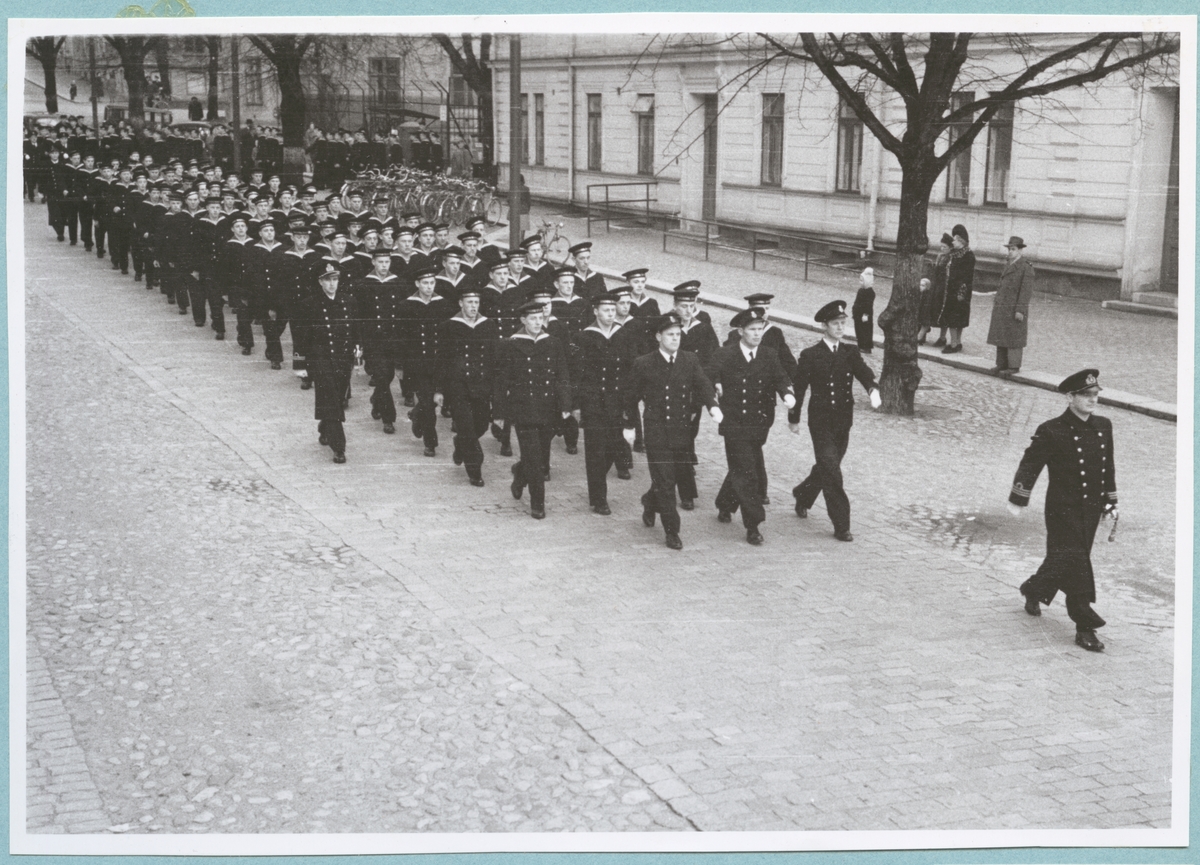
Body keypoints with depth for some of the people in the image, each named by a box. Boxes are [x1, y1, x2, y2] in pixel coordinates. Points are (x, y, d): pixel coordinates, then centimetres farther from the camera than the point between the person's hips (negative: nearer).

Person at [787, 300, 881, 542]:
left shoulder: (851, 354, 5)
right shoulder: (810, 355, -6)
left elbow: (865, 374, -11)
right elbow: (799, 388, 1)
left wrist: (873, 390, -33)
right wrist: (793, 418, 5)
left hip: (843, 422, 5)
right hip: (820, 422, -5)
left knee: (826, 468, 17)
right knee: (831, 472, -10)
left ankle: (803, 495, 46)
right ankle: (841, 526, -7)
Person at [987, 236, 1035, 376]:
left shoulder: (1026, 268, -10)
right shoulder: (1008, 266, 15)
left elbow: (1026, 291, -14)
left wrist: (1020, 311, -19)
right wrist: (996, 302, 15)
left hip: (1014, 310, -8)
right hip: (1002, 309, 8)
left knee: (1013, 338, -3)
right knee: (1001, 337, 9)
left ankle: (1014, 366, 3)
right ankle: (1002, 364, 16)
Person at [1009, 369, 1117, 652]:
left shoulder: (1104, 427, 5)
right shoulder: (1052, 432, -14)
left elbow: (1108, 466, 15)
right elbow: (1030, 465, -10)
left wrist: (1110, 502, 17)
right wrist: (1018, 500, -10)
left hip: (1091, 510, 6)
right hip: (1063, 511, -6)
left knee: (1063, 561, 17)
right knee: (1075, 565, -9)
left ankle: (1034, 590, 44)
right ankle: (1085, 627, -4)